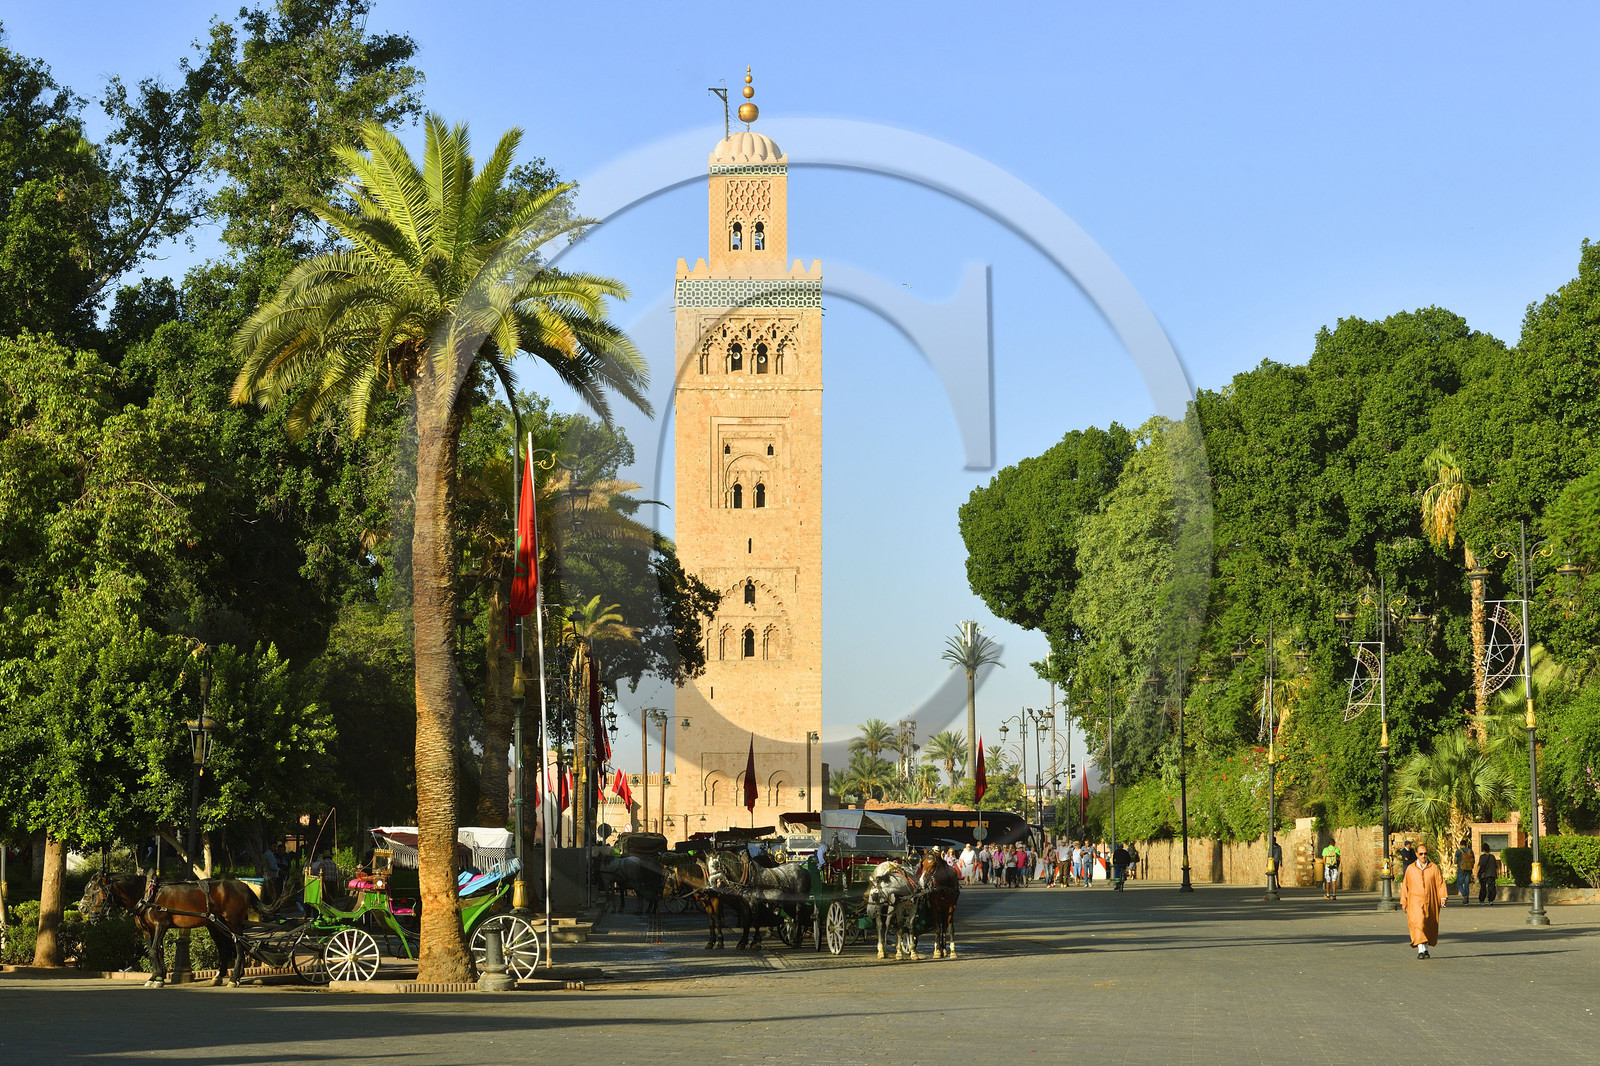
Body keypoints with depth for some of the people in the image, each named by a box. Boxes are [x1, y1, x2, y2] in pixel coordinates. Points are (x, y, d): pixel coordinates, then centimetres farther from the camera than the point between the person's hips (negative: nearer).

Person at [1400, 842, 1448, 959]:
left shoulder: (1433, 868, 4)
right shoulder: (1410, 869, 5)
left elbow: (1440, 883, 3)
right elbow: (1405, 885, 10)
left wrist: (1443, 897, -9)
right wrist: (1404, 902, 8)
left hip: (1430, 902, 2)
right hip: (1415, 902, -2)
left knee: (1429, 926, 9)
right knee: (1418, 924, -18)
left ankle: (1426, 949, 28)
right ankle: (1421, 950, -24)